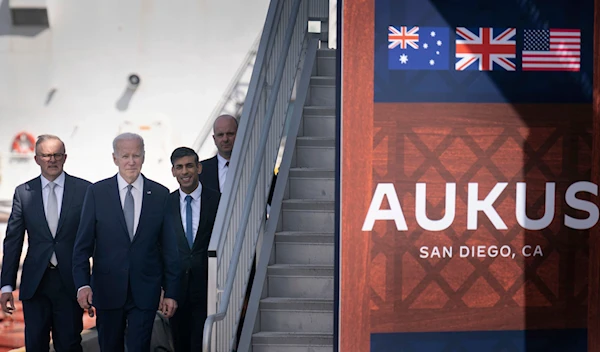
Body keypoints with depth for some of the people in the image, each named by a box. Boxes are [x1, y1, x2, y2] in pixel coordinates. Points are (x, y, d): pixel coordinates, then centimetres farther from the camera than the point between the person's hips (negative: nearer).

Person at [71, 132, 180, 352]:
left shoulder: (160, 194, 2)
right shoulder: (97, 192, 1)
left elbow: (169, 248, 4)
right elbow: (83, 243, 1)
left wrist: (171, 292, 1)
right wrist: (82, 284, -10)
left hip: (145, 291, -1)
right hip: (108, 289, 1)